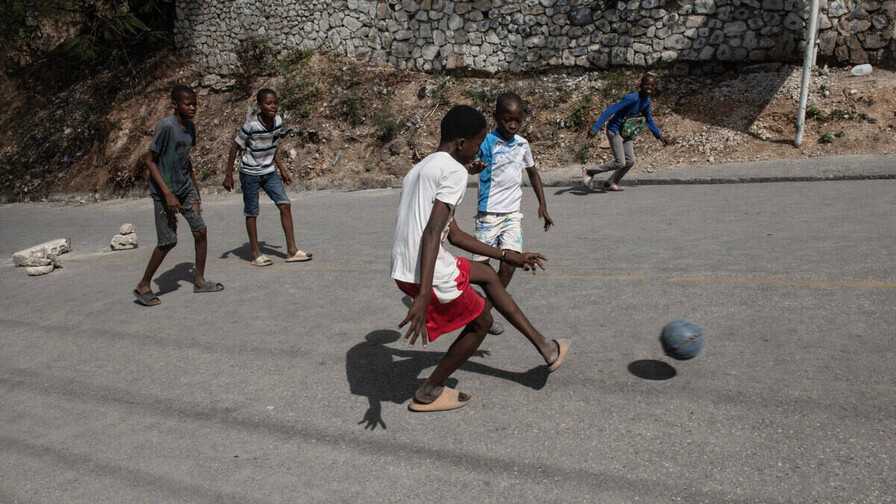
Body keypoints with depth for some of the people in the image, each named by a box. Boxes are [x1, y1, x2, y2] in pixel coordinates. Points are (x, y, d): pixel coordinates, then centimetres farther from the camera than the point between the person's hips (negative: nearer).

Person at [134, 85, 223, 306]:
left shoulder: (190, 126, 4)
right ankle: (143, 286, 13)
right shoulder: (165, 126, -19)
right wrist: (167, 193, -23)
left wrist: (195, 187, 20)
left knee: (200, 231, 2)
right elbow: (150, 160, -17)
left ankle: (199, 281, 16)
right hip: (164, 192, -7)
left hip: (186, 188, 7)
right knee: (168, 241, -4)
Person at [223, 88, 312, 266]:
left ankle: (292, 250, -1)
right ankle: (256, 254, 14)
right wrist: (228, 175, -10)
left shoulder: (278, 121, -2)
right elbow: (235, 147, -11)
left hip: (269, 172, 5)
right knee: (252, 213, 2)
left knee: (285, 205, -5)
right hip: (250, 173, -5)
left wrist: (282, 169, 15)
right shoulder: (251, 125, -20)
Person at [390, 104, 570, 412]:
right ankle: (429, 393, 26)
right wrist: (423, 296, -33)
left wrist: (507, 256, 29)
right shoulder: (453, 171, -10)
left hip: (401, 269, 10)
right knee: (481, 321, 17)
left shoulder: (420, 170, 21)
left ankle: (544, 347, 34)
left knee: (487, 275, 26)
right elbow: (432, 232, -25)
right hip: (429, 274, -10)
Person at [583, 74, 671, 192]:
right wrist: (595, 128, -36)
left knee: (630, 161, 5)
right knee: (620, 163, -13)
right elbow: (610, 110, -30)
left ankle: (610, 183, 19)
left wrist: (659, 135, 20)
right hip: (615, 131, -9)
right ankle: (589, 172, 0)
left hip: (626, 133, 9)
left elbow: (648, 119, 21)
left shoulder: (647, 101, 2)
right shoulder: (632, 98, -25)